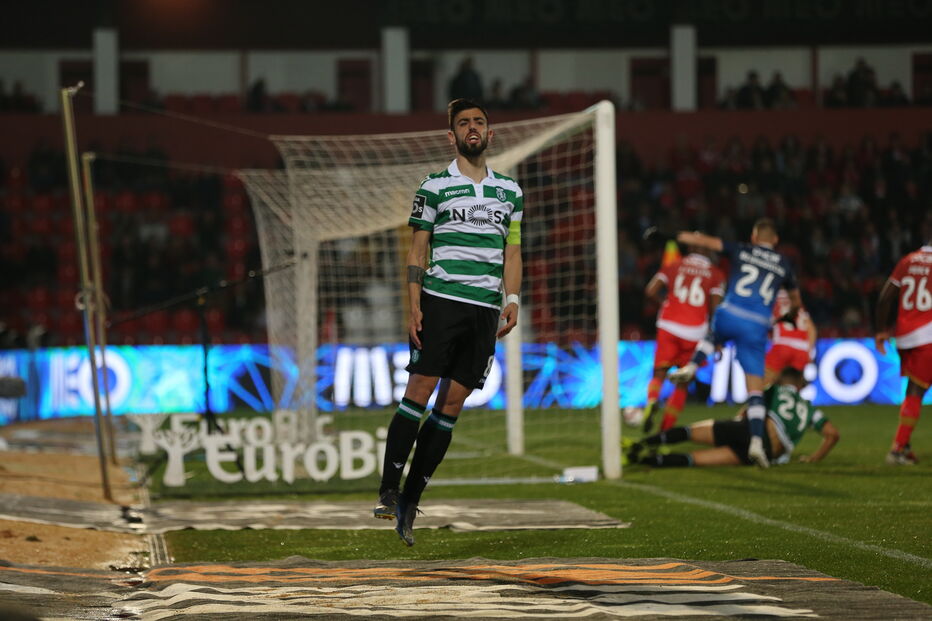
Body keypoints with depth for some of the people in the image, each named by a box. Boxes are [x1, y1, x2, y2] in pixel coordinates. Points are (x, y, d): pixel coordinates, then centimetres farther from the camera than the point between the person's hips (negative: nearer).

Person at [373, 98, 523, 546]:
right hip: (441, 301, -3)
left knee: (452, 403, 0)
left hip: (485, 308, 4)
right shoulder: (435, 187, 4)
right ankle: (388, 491, -12)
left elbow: (512, 251, 18)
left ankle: (411, 500, 4)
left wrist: (512, 299, 4)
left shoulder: (510, 191, 15)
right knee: (420, 389, -13)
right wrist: (414, 306, -6)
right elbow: (417, 250, 3)